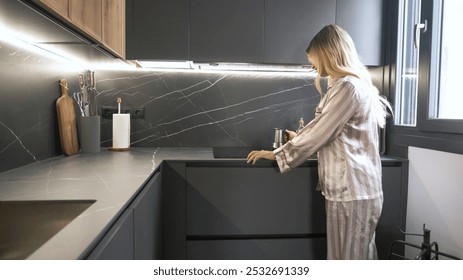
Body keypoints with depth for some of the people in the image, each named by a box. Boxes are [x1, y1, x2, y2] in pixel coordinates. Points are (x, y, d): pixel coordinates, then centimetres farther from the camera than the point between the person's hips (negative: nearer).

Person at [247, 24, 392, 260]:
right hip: (355, 188, 10)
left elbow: (318, 134, -15)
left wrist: (276, 154, -4)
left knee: (349, 258, 3)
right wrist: (299, 138, 32)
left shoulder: (347, 87, -16)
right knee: (359, 255, 18)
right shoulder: (357, 84, 17)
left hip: (351, 191, -10)